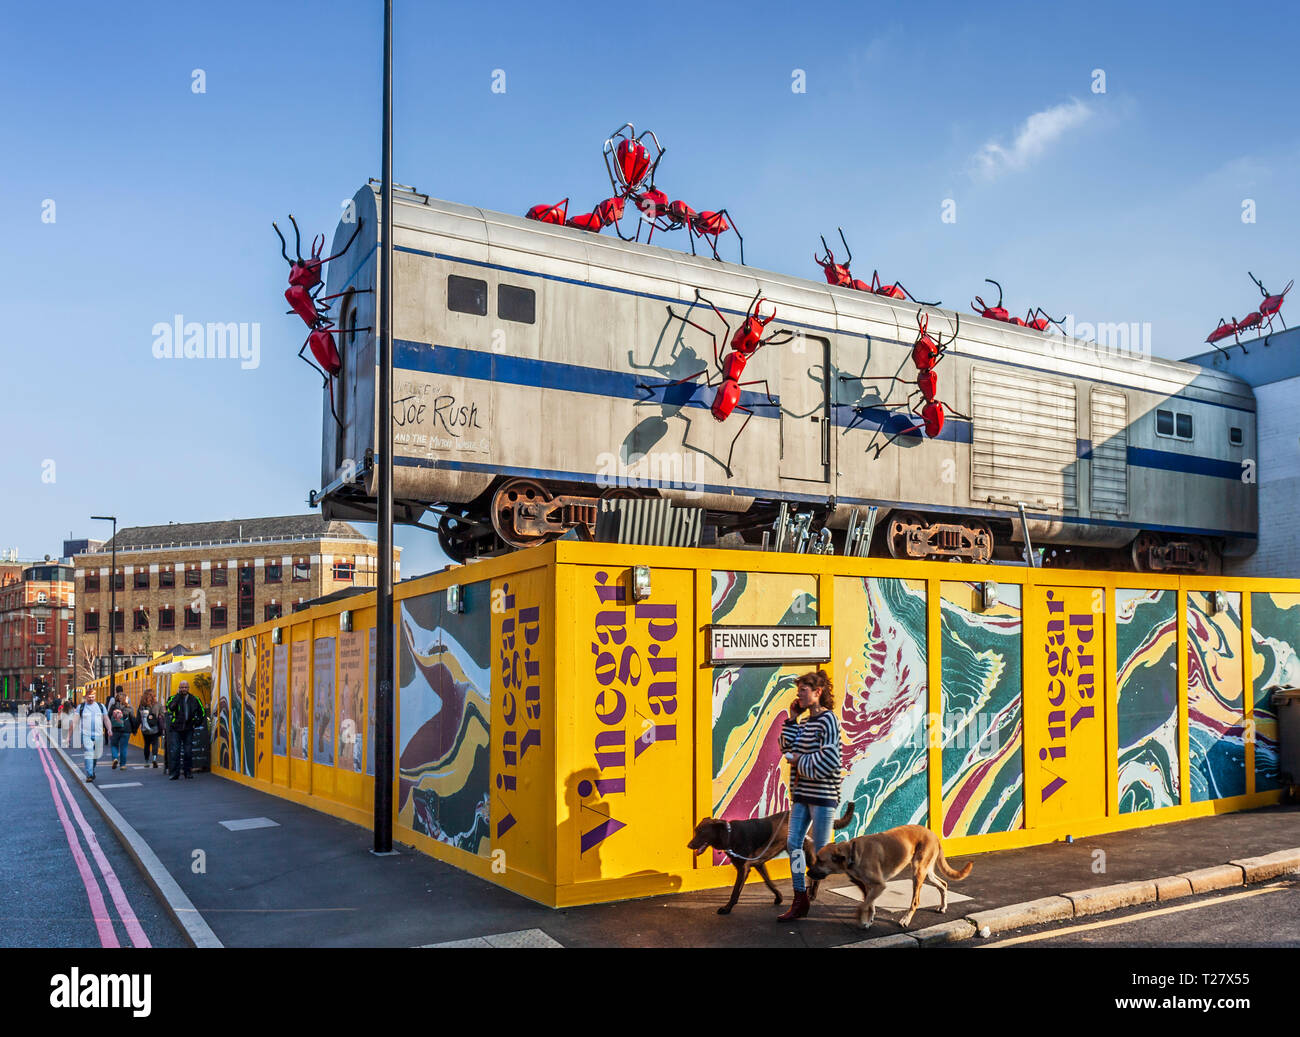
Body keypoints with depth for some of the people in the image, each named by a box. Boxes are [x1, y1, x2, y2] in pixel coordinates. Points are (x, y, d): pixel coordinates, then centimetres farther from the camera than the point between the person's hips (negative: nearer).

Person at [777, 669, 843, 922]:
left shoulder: (827, 720, -12)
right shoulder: (804, 722, 13)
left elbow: (830, 759, -20)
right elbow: (787, 749, 10)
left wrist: (800, 761, -11)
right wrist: (792, 719, 4)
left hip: (822, 795, -8)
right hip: (803, 794, 8)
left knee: (821, 851, 1)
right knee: (793, 844, 6)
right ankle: (800, 902, 14)